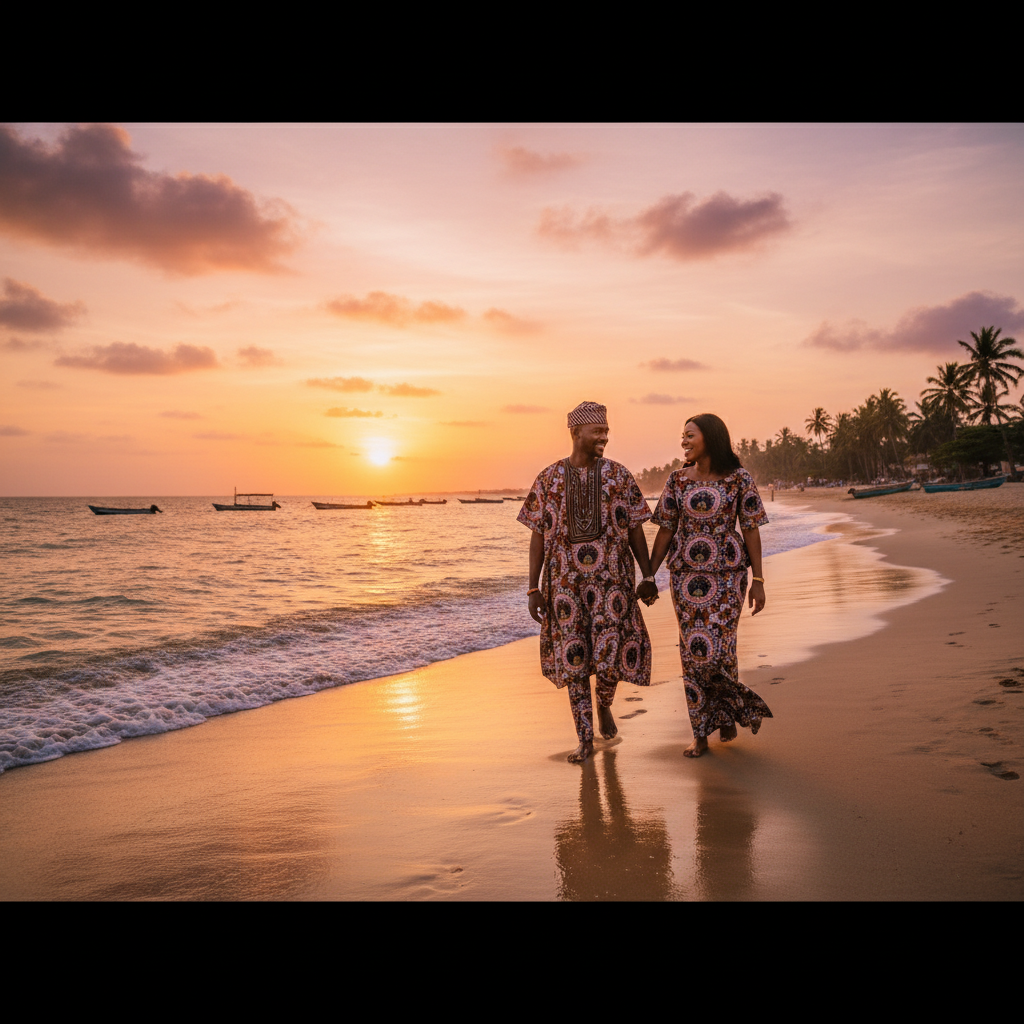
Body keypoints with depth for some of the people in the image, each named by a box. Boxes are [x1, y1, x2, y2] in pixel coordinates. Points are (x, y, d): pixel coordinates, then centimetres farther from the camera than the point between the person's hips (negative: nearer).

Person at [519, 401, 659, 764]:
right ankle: (585, 740, 16)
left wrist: (648, 577, -1)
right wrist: (533, 588, -1)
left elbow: (635, 529, 5)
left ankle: (604, 704, 29)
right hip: (566, 580, 0)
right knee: (574, 658, 2)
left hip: (611, 578, 0)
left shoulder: (619, 475, 2)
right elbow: (538, 535, 3)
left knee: (610, 654, -7)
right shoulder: (549, 479, 2)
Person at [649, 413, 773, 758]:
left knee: (719, 650, -9)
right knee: (693, 651, 2)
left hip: (727, 573, -2)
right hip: (686, 574, 3)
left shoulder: (739, 478, -4)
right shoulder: (678, 480, 2)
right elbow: (665, 531, 5)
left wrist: (758, 580, -6)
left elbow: (751, 530, -3)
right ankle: (701, 733, 14)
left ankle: (729, 710, 23)